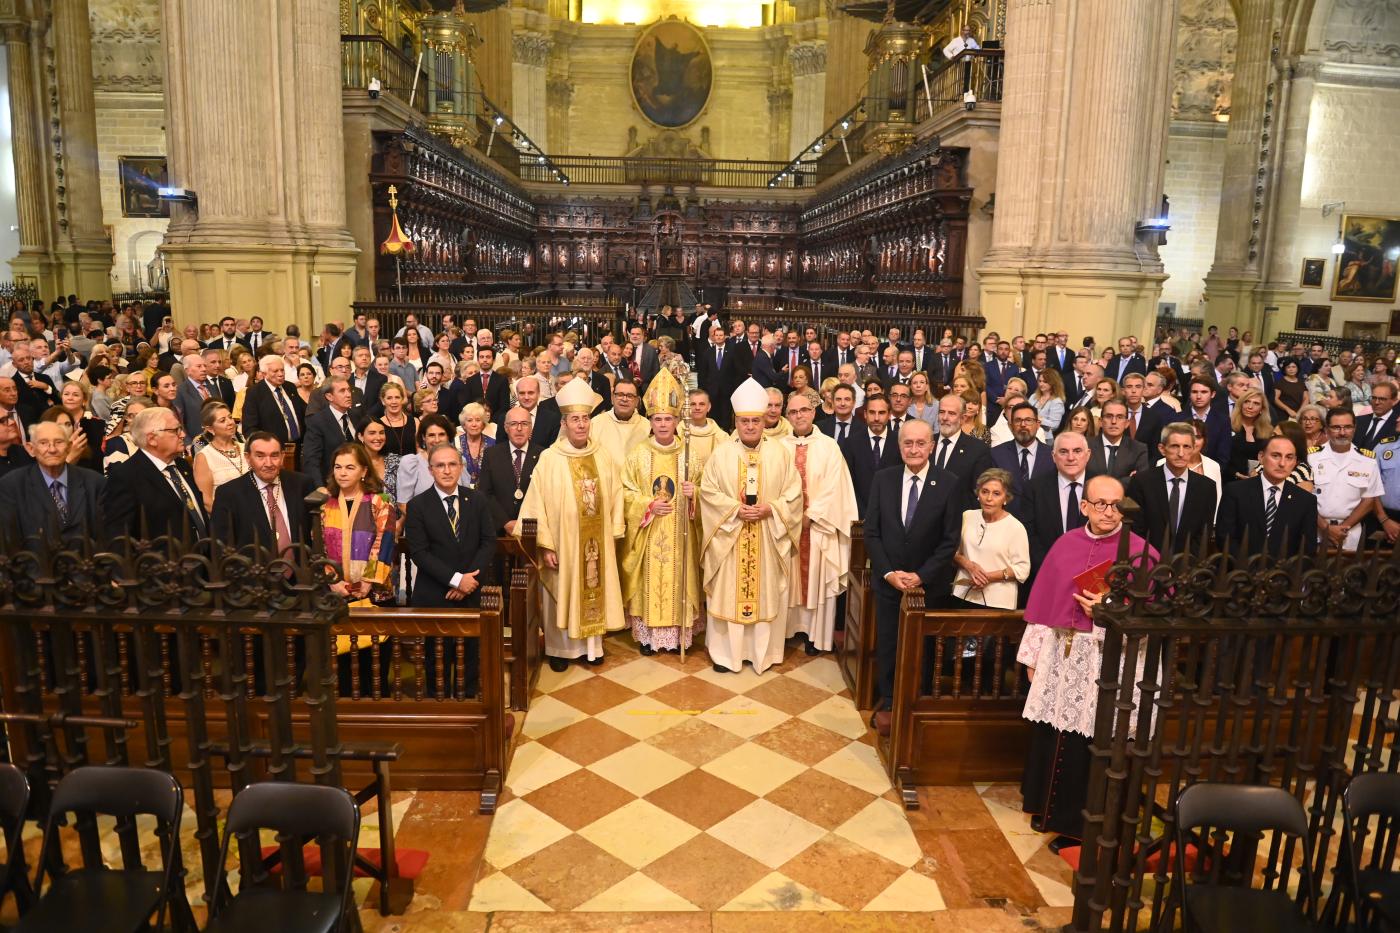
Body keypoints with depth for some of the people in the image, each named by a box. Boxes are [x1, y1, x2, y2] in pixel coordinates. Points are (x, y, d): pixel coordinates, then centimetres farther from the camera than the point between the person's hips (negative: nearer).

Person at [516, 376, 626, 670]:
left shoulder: (603, 456, 1)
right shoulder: (549, 458, -9)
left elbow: (615, 496, 6)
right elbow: (537, 503, -9)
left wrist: (614, 533, 2)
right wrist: (545, 544, -12)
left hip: (596, 542, 3)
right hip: (562, 541, -3)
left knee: (594, 591, 12)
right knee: (562, 594, 8)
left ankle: (592, 644, 27)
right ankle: (560, 648, 23)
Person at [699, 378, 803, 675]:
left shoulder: (780, 453, 0)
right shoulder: (721, 454, -1)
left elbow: (793, 494, -1)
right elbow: (708, 491, -3)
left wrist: (769, 510, -16)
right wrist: (735, 509, -16)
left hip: (769, 540, 0)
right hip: (729, 537, 0)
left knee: (766, 592, 7)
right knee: (727, 593, 4)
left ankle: (763, 651, 20)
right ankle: (726, 652, 15)